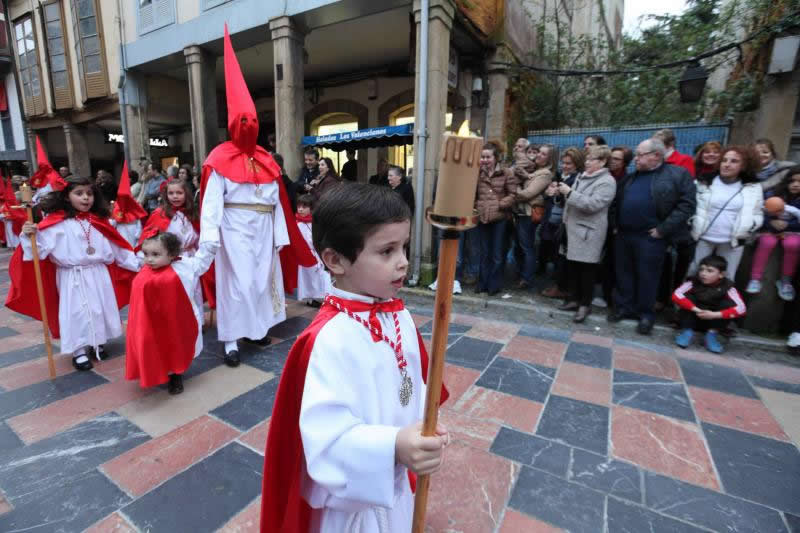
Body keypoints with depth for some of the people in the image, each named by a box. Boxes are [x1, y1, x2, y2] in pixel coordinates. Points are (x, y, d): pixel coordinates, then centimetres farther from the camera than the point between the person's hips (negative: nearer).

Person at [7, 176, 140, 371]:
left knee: (100, 309, 13)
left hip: (99, 275, 4)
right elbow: (42, 247, -13)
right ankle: (78, 351, 17)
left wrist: (136, 264, 8)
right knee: (76, 312, 2)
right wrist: (30, 237, -32)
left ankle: (97, 343, 31)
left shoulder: (99, 221, 4)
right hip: (72, 277, -4)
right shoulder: (56, 223, -9)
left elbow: (117, 248, 8)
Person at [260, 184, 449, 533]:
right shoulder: (330, 339, -32)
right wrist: (393, 448, -45)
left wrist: (424, 433, -4)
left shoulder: (398, 314, -8)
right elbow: (328, 438, -33)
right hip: (352, 497, -6)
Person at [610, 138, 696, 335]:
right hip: (623, 234, 5)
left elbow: (687, 204, -9)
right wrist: (614, 224, 5)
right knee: (623, 273, 11)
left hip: (650, 237, -5)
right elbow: (616, 202, 17)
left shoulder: (678, 174, -3)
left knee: (646, 276, 4)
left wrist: (663, 229, -14)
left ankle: (646, 314, 20)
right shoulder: (631, 177, 14)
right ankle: (624, 307, 26)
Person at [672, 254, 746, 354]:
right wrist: (695, 309, -39)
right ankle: (687, 330, -14)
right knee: (688, 297, -25)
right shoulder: (693, 282, -17)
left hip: (712, 321, 1)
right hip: (693, 319, -1)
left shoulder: (727, 287, -15)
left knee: (728, 304, -21)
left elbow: (741, 308, -25)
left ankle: (712, 334, -11)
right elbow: (676, 295, -31)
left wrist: (715, 315, -34)